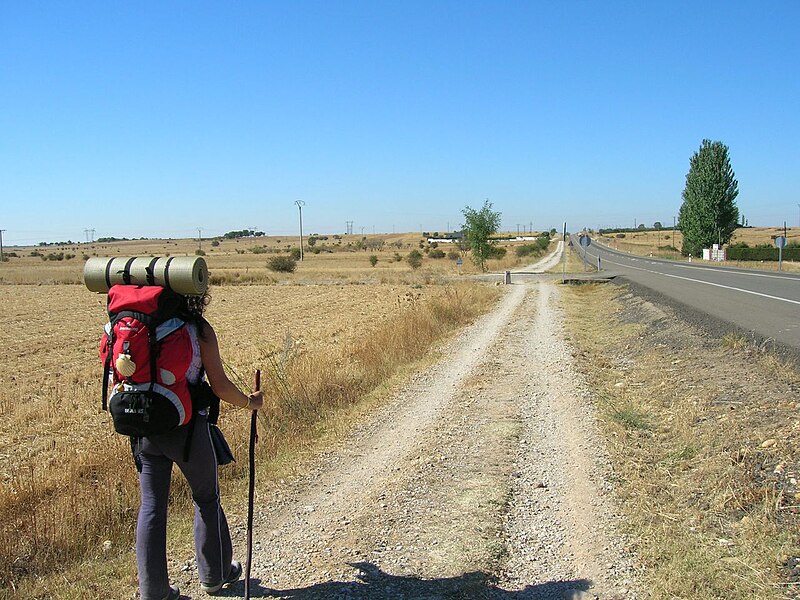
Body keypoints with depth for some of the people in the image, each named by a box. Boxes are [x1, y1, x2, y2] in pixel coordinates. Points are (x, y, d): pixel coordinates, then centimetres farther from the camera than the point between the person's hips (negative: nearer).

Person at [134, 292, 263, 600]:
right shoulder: (198, 329, -12)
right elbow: (220, 386, -11)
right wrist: (249, 402, 7)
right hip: (186, 427, -3)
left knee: (151, 506, 12)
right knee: (206, 498, 16)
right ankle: (214, 575, 31)